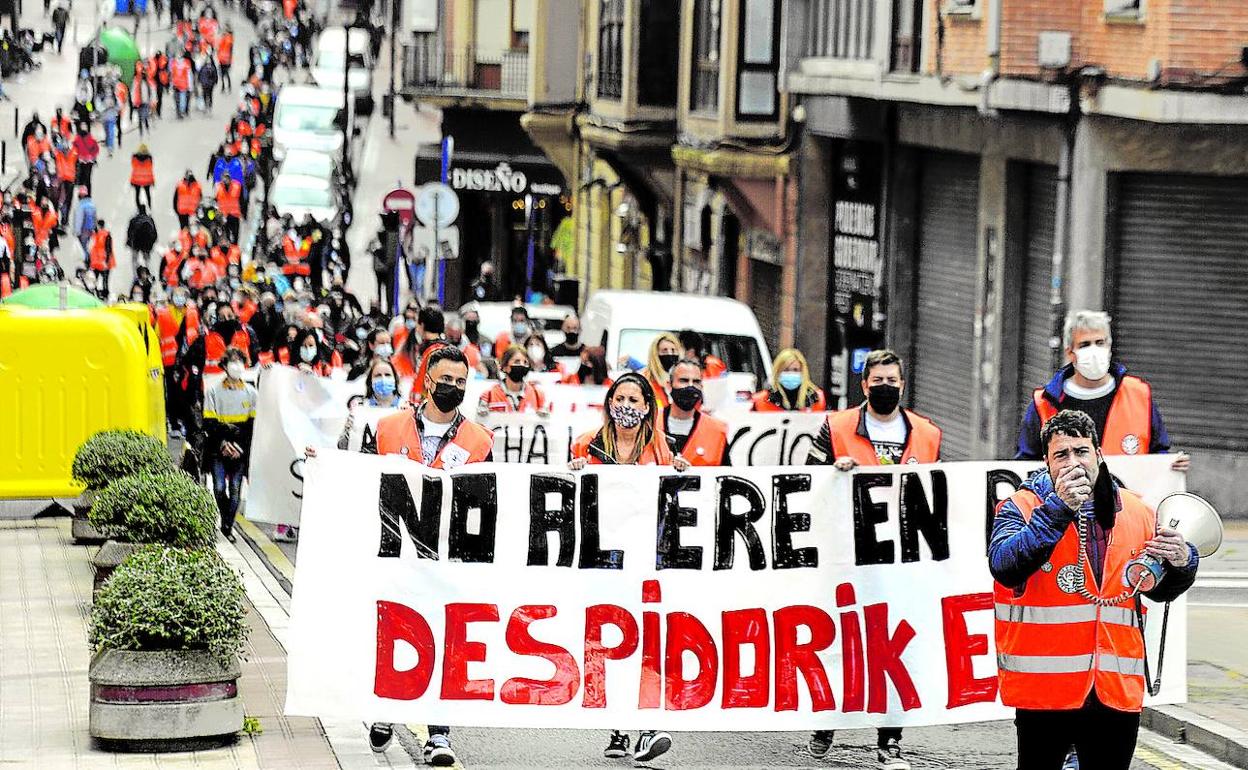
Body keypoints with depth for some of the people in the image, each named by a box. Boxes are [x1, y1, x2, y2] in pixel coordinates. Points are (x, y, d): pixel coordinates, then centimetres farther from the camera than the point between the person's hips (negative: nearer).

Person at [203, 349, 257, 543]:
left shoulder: (251, 392, 7)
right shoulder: (214, 391, 3)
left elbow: (253, 424, 5)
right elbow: (209, 423, -1)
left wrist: (239, 445, -6)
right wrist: (223, 442, -12)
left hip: (240, 451, 1)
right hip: (218, 449, -1)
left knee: (235, 489, -1)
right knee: (219, 487, -6)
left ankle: (228, 526, 7)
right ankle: (226, 520, 15)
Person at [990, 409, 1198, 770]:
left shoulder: (1137, 512, 10)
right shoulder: (1023, 507, -3)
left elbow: (1160, 590, 22)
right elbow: (1004, 567, -22)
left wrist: (1182, 563, -1)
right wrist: (1058, 509, -26)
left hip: (1118, 689, 4)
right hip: (1044, 687, -4)